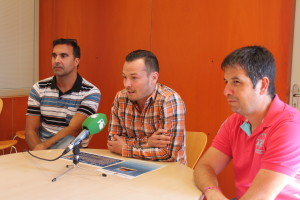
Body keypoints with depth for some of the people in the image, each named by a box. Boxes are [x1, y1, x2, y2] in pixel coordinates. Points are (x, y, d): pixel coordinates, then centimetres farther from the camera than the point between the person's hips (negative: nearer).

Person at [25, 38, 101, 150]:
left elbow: (73, 130, -15)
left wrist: (43, 146, -25)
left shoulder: (91, 92, -7)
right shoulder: (38, 89, 3)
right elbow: (31, 131, 1)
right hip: (42, 150, 2)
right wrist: (41, 153, -17)